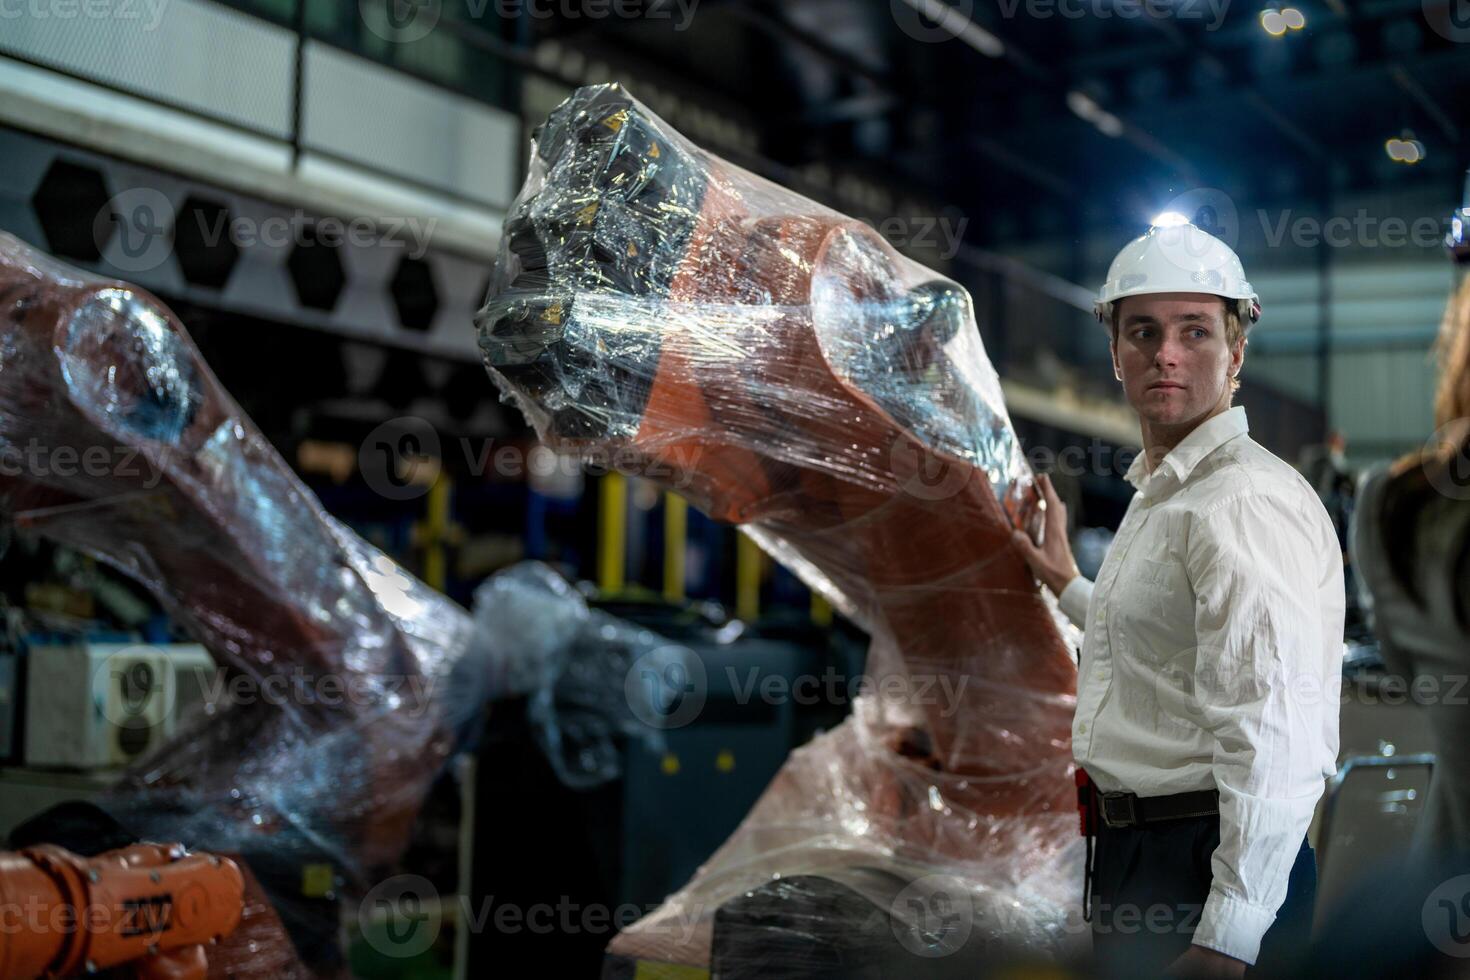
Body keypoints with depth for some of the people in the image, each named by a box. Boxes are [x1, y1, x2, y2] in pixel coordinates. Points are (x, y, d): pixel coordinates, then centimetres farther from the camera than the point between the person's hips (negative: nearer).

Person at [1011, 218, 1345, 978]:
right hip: (1134, 855, 9)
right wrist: (1069, 586, 37)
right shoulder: (1157, 494, 13)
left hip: (1206, 869, -9)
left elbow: (1273, 737, -25)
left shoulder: (1246, 503, -18)